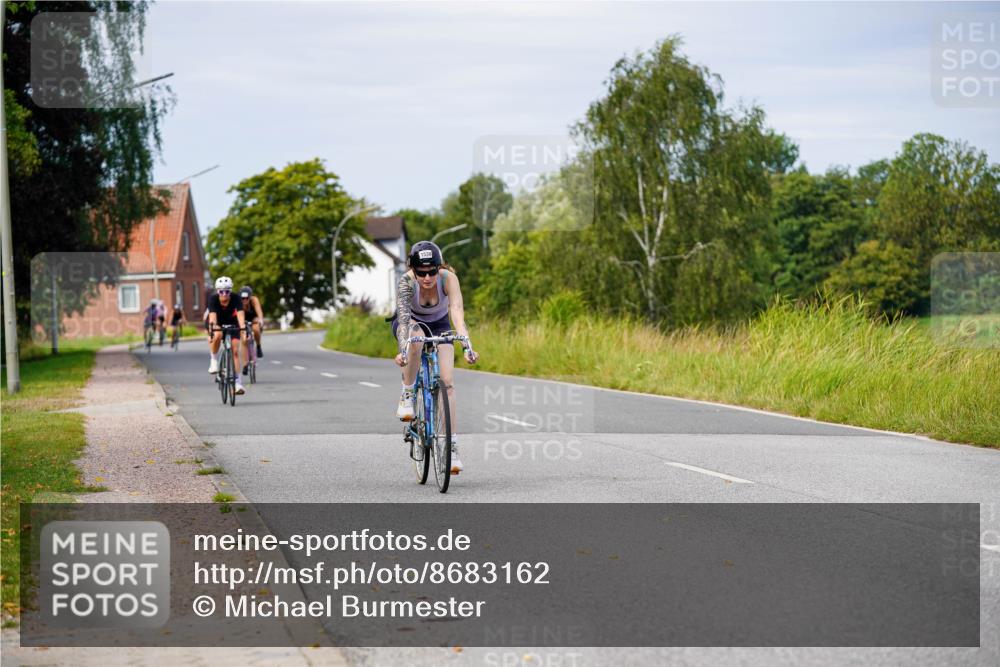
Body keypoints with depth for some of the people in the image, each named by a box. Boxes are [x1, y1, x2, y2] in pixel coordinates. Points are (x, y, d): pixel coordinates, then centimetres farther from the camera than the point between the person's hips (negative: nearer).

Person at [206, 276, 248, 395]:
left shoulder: (235, 299, -29)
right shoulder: (213, 299, -29)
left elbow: (240, 314, -41)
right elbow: (212, 315, -41)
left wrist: (243, 329, -56)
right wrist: (212, 327, -58)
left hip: (232, 323, 1)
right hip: (217, 323, -1)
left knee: (235, 351, -9)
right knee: (217, 336, -36)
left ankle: (237, 381, -4)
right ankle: (214, 361, -13)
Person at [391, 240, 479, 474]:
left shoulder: (448, 278, -32)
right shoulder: (406, 282, -33)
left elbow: (457, 313, -43)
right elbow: (404, 316, -46)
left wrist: (467, 345, -57)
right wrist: (403, 349, -61)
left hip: (439, 324, 1)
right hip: (411, 323, -1)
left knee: (447, 381, -15)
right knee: (416, 340, -39)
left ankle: (452, 446, -11)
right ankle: (406, 397, -20)